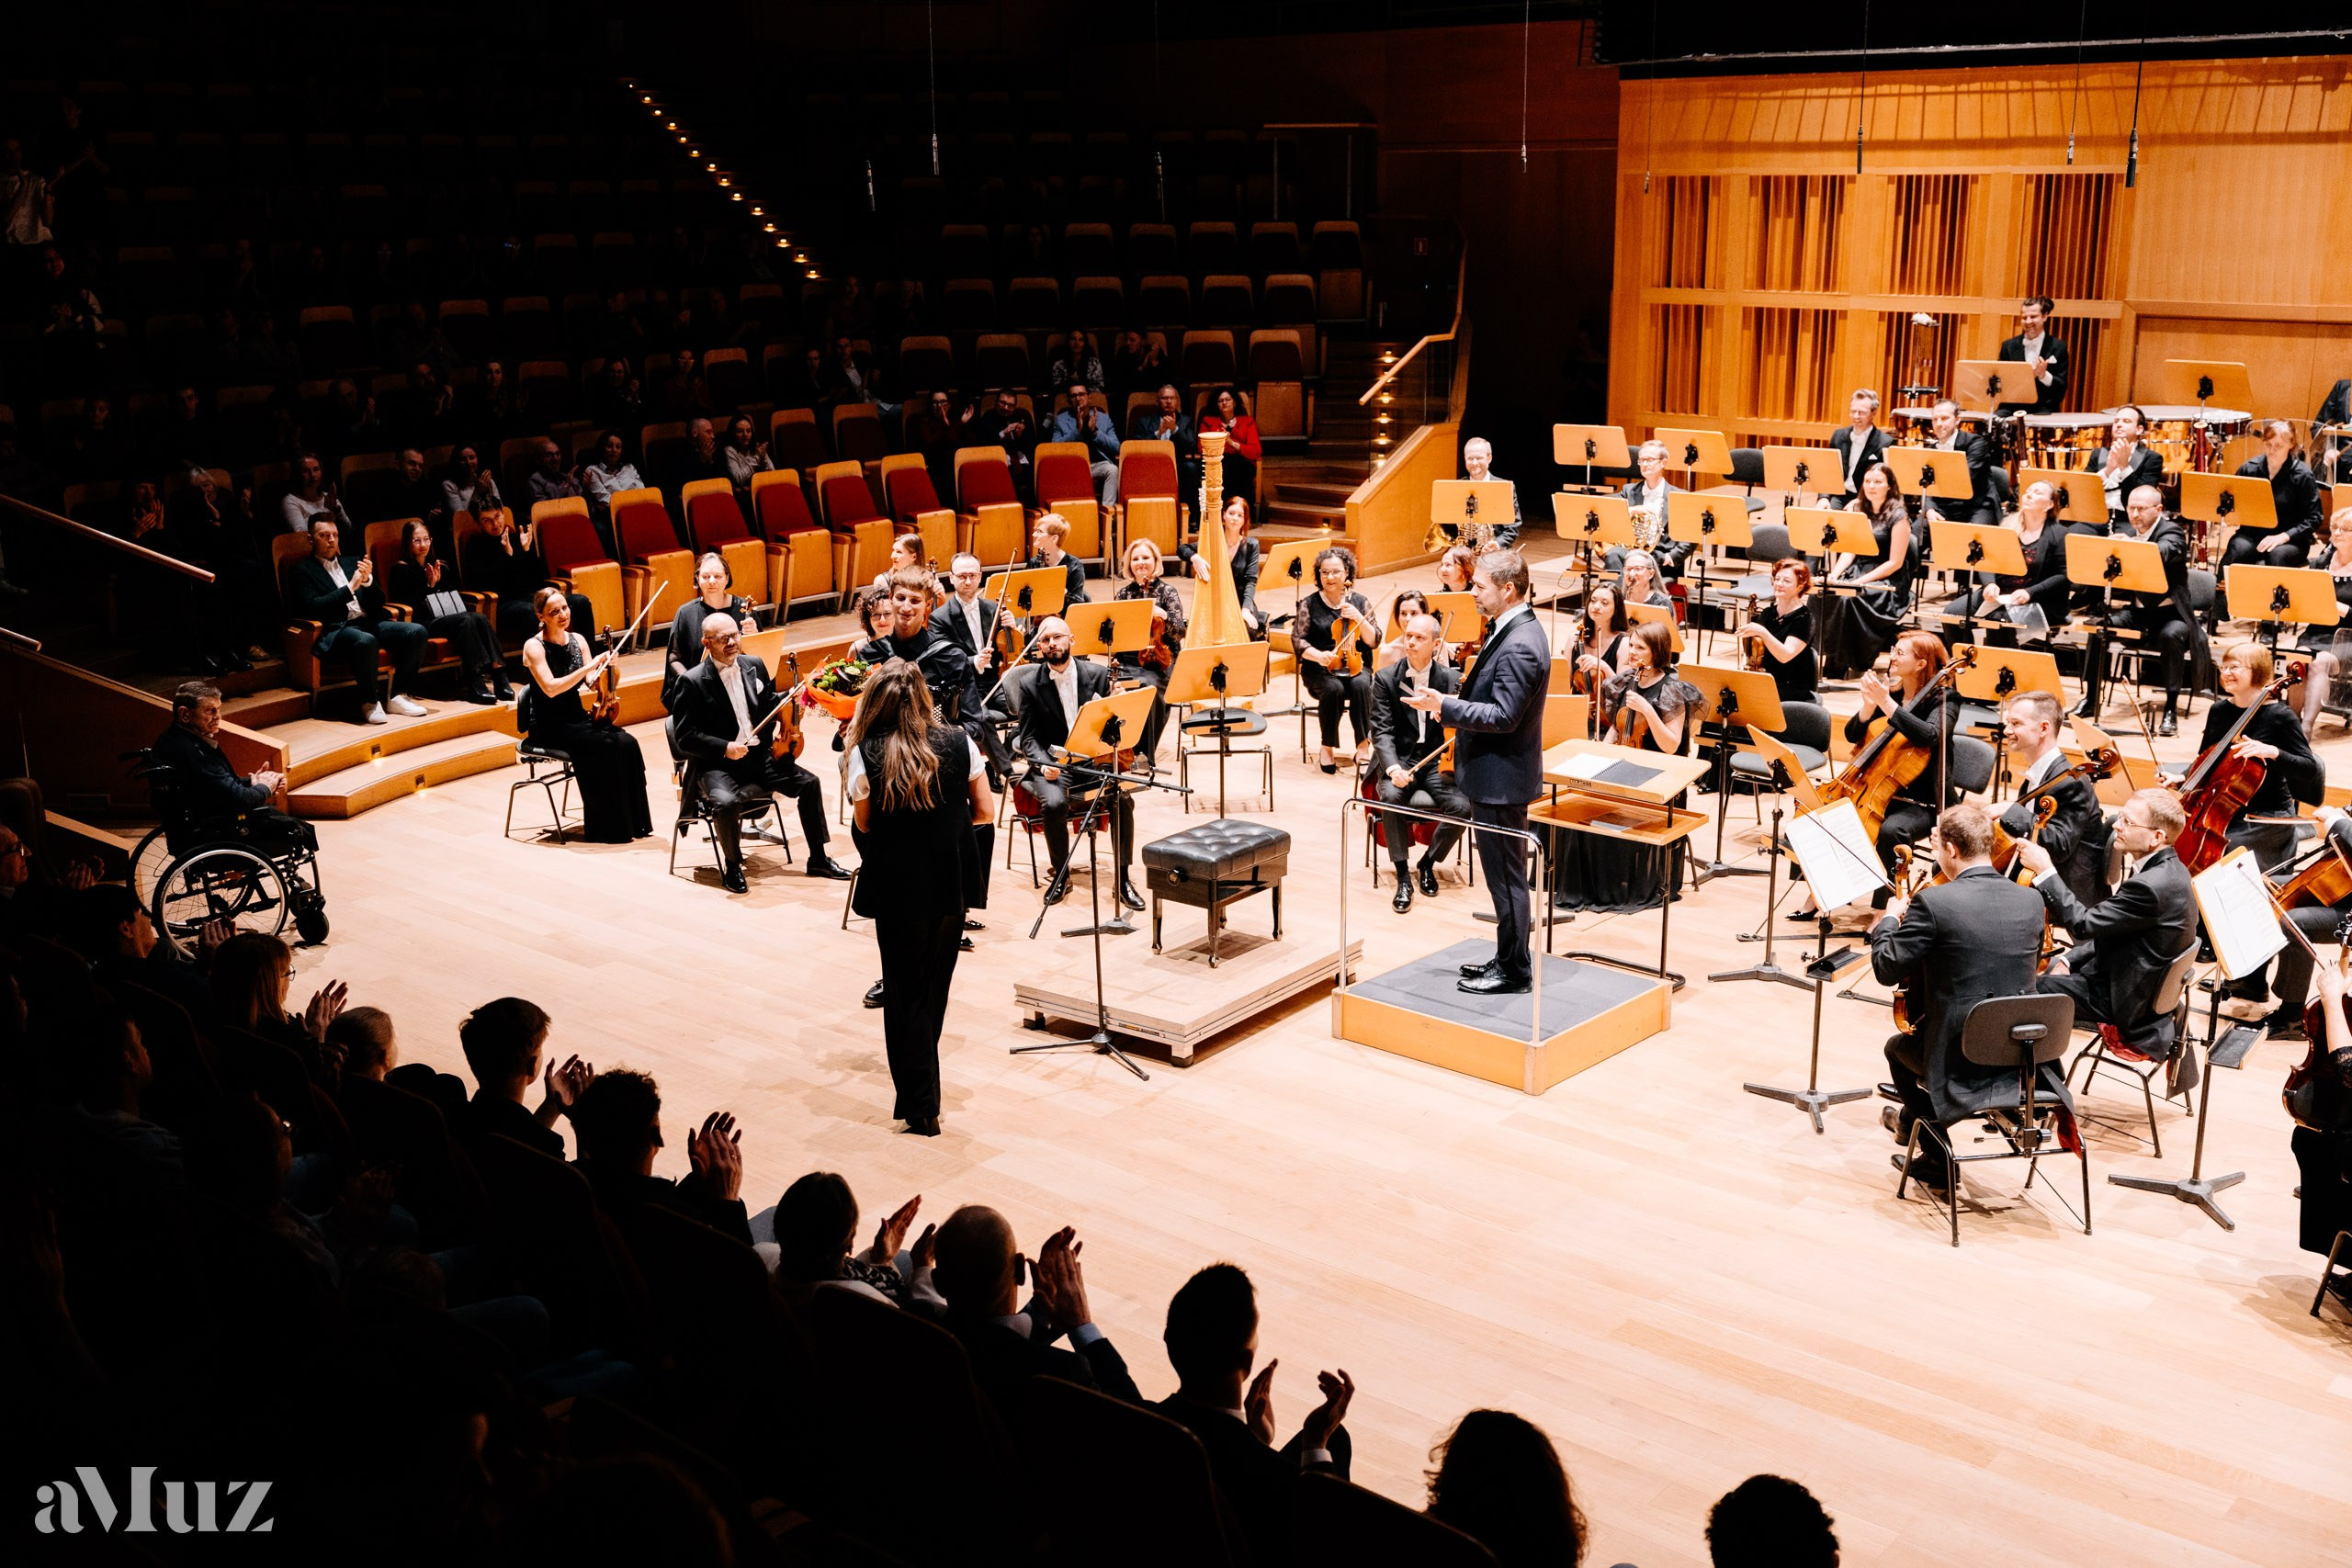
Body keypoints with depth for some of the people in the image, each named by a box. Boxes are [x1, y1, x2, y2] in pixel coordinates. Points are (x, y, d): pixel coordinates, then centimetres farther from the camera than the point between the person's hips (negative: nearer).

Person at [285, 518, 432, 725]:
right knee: (365, 641, -40)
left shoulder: (351, 563, 23)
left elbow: (379, 603, 18)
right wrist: (350, 587, -14)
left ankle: (398, 696, -10)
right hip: (335, 630, -6)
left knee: (417, 632, -17)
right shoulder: (302, 570, 8)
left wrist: (367, 580, -3)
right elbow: (312, 608, -9)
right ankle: (369, 703, -23)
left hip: (368, 622, 6)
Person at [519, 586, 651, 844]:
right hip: (548, 726, -6)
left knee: (627, 743, -21)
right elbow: (550, 688, -23)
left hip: (576, 717, 6)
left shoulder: (577, 640, 8)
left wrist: (604, 668, -20)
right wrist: (588, 667, -27)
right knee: (603, 747, -29)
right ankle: (603, 827, -18)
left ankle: (632, 821, -14)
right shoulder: (534, 647, -10)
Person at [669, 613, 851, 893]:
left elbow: (769, 704, 22)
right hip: (717, 765, -5)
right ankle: (733, 867, -7)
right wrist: (724, 748, -23)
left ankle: (818, 859, 5)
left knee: (809, 782, -9)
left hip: (759, 757, 6)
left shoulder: (754, 666, 7)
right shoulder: (692, 681, -10)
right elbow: (684, 736, -11)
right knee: (727, 801, -34)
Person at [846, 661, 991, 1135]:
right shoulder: (957, 743, -4)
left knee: (906, 994, 8)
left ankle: (921, 1108, 10)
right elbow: (986, 811, 2)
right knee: (934, 987, 20)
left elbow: (864, 824, -6)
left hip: (898, 887, -3)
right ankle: (922, 1081, 36)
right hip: (952, 882, 3)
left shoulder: (867, 754, -12)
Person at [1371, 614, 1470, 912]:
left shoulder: (1452, 679, 2)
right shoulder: (1386, 678, 0)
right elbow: (1382, 731, -7)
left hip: (1437, 762, 1)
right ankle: (1402, 877, -19)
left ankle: (1428, 861, 3)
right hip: (1398, 760, -1)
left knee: (1461, 806, -26)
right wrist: (1393, 768, -25)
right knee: (1392, 796, -34)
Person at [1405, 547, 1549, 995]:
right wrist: (1456, 704, 9)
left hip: (1501, 778, -11)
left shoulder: (1520, 646, -23)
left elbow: (1504, 716, -26)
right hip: (1496, 773, 11)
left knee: (1506, 874, 0)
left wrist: (1444, 706, -25)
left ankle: (1514, 971, 10)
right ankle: (1508, 957, 29)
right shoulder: (1513, 629, 10)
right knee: (1504, 873, 18)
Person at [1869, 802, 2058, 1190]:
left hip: (1963, 1060, -6)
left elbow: (1887, 970, -11)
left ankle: (1936, 1158, 36)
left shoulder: (1933, 903, -18)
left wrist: (1889, 920, 9)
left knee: (1898, 1047, 28)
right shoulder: (2030, 901, 0)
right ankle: (1912, 1119, 52)